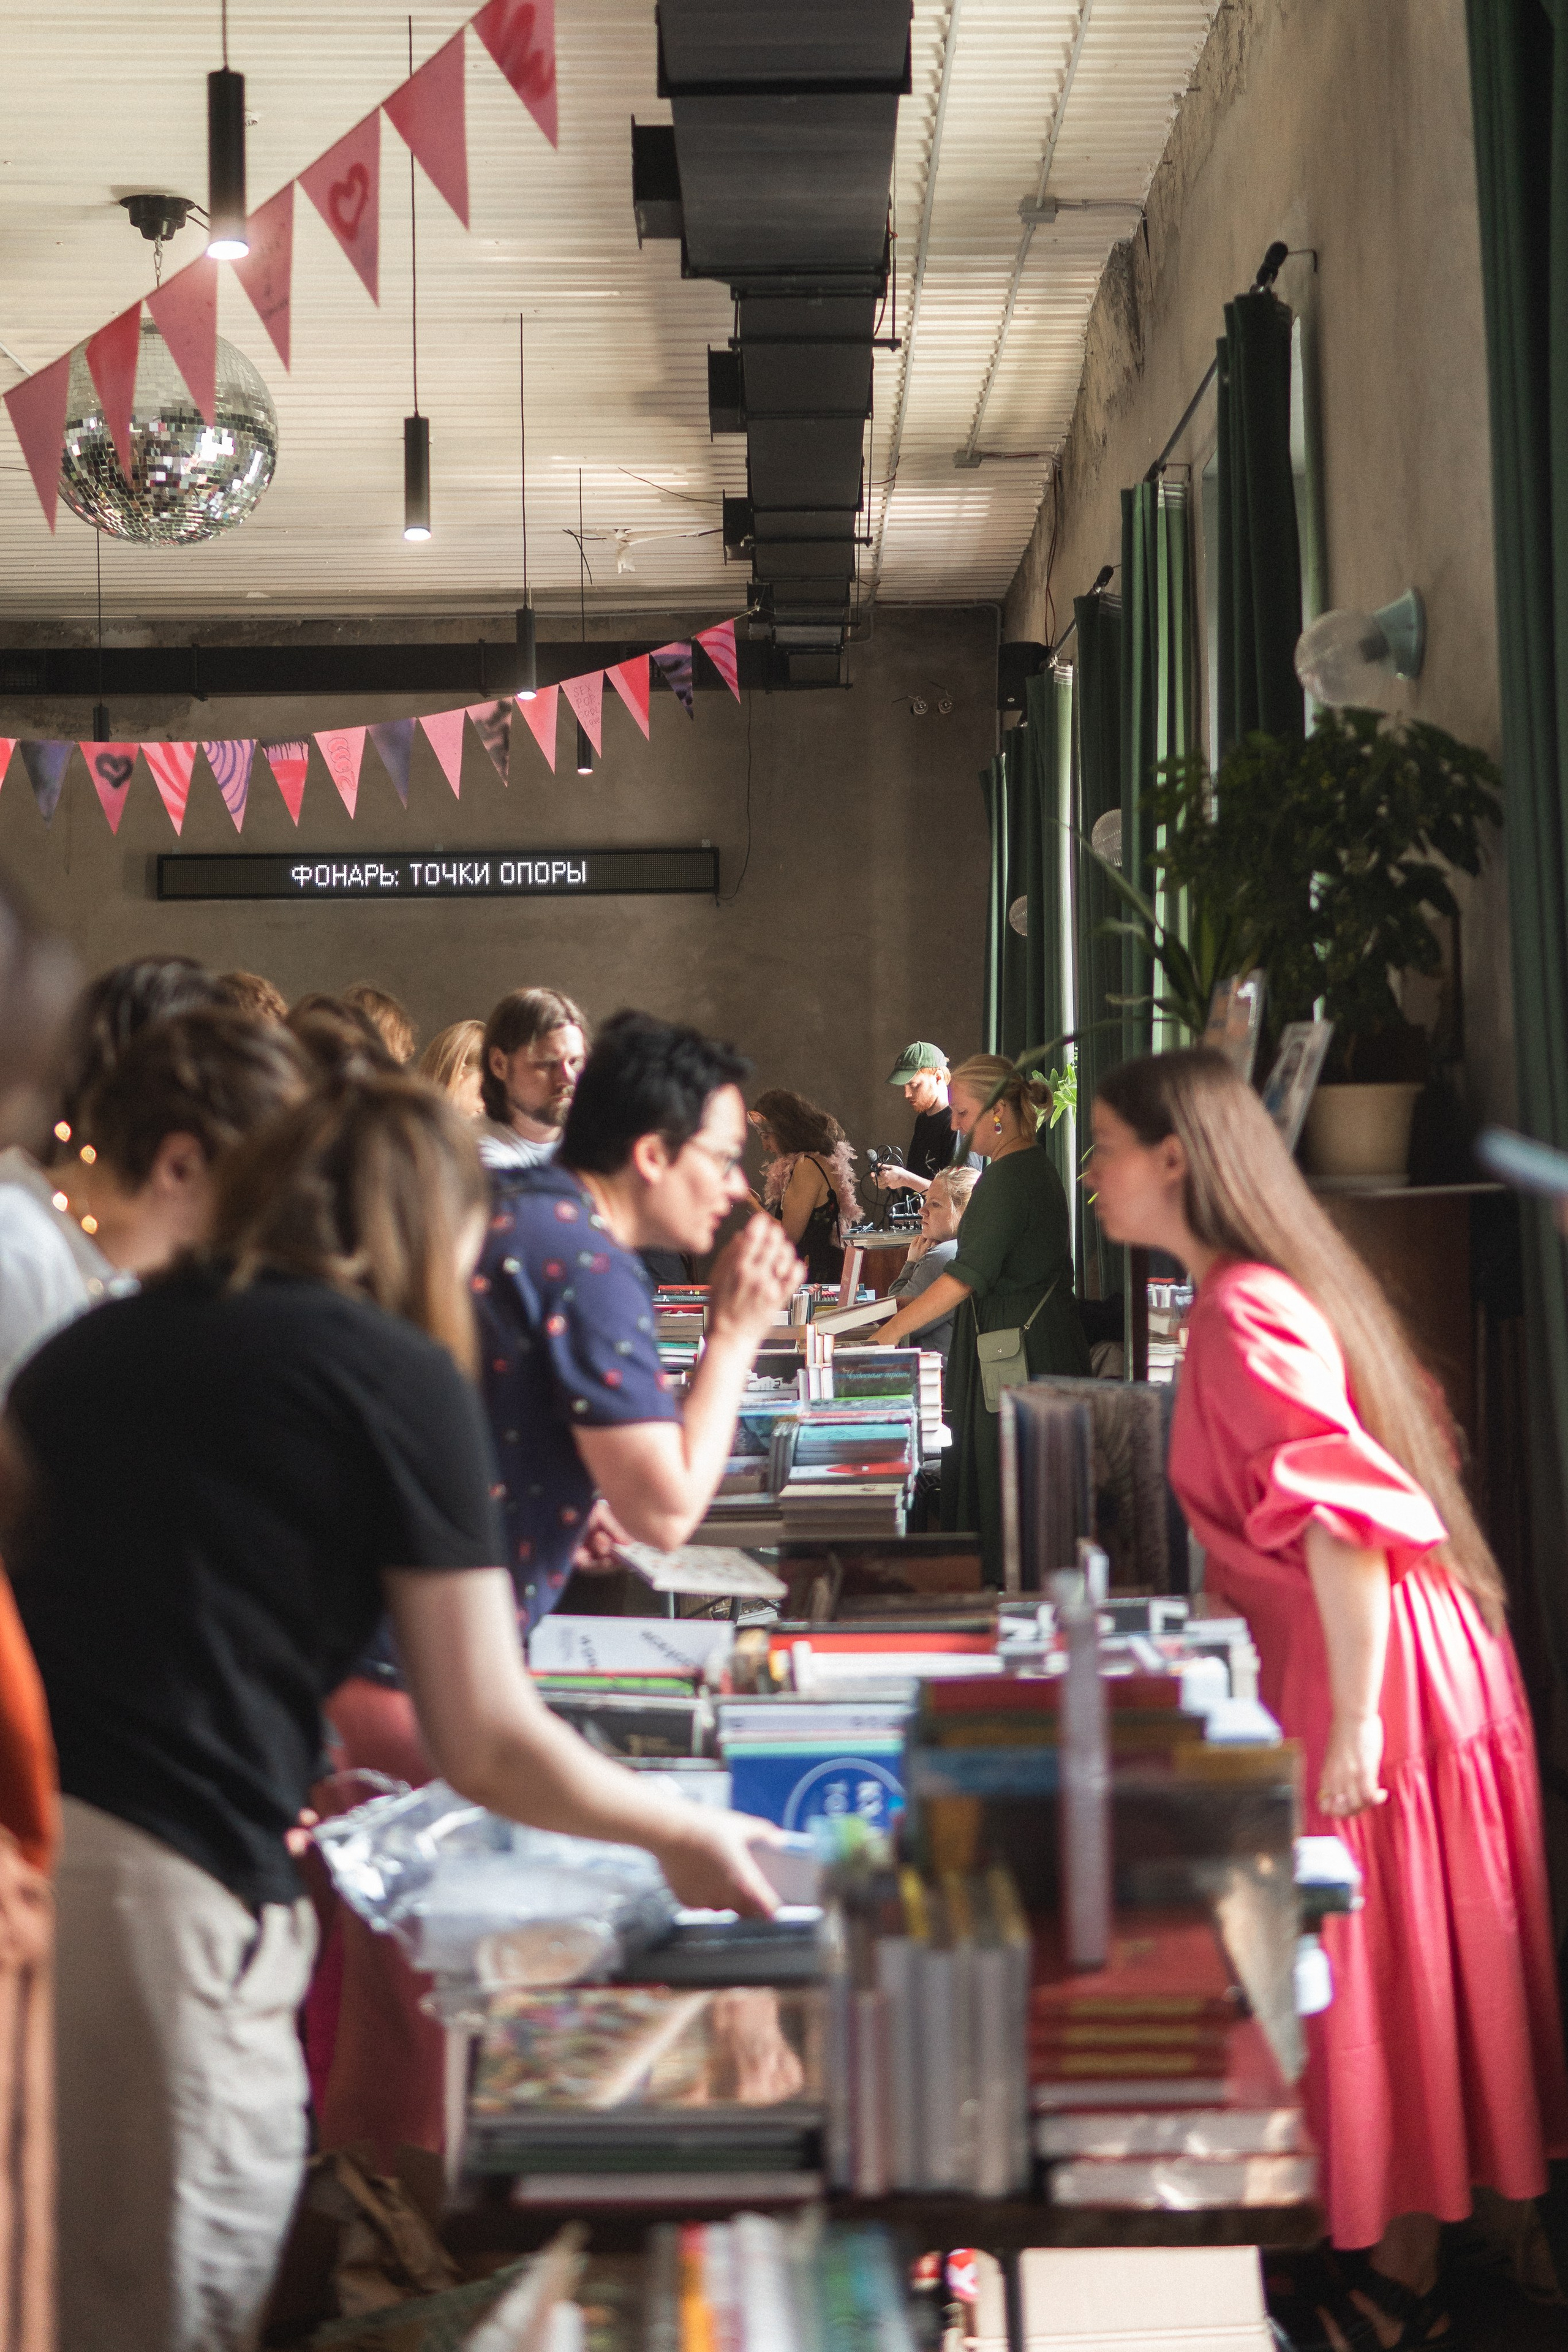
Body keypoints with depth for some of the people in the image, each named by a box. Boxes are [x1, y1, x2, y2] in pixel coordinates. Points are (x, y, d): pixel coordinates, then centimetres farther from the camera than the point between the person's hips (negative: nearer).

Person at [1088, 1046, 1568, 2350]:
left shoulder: (1247, 1314, -20)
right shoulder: (1271, 1286, 9)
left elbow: (1343, 1519, -26)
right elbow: (1406, 1429, 17)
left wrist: (1354, 1726, -25)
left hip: (1373, 1668, -10)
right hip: (1383, 1656, 10)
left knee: (1384, 1975, 3)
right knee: (1393, 1974, 17)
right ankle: (1382, 2246, 29)